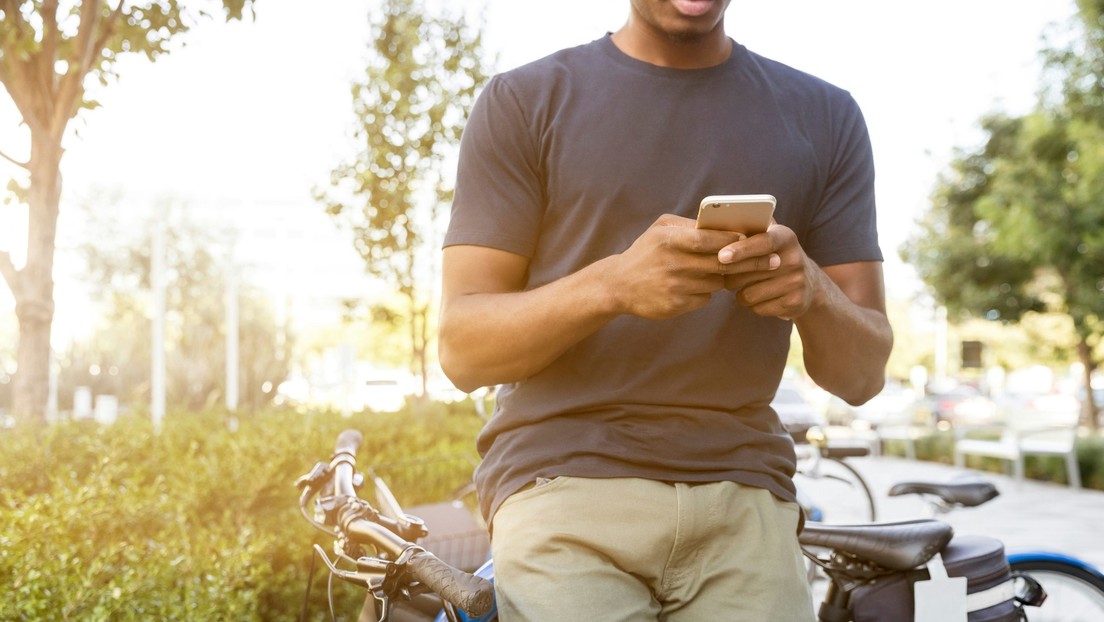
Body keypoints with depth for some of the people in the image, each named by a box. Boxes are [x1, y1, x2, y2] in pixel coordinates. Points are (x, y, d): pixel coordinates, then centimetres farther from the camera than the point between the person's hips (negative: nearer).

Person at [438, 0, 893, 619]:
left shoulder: (826, 118, 11)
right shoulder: (524, 101, 5)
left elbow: (863, 373, 9)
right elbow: (462, 348, -2)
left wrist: (813, 292, -14)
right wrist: (614, 284, -20)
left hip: (743, 499, 2)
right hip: (563, 486, -2)